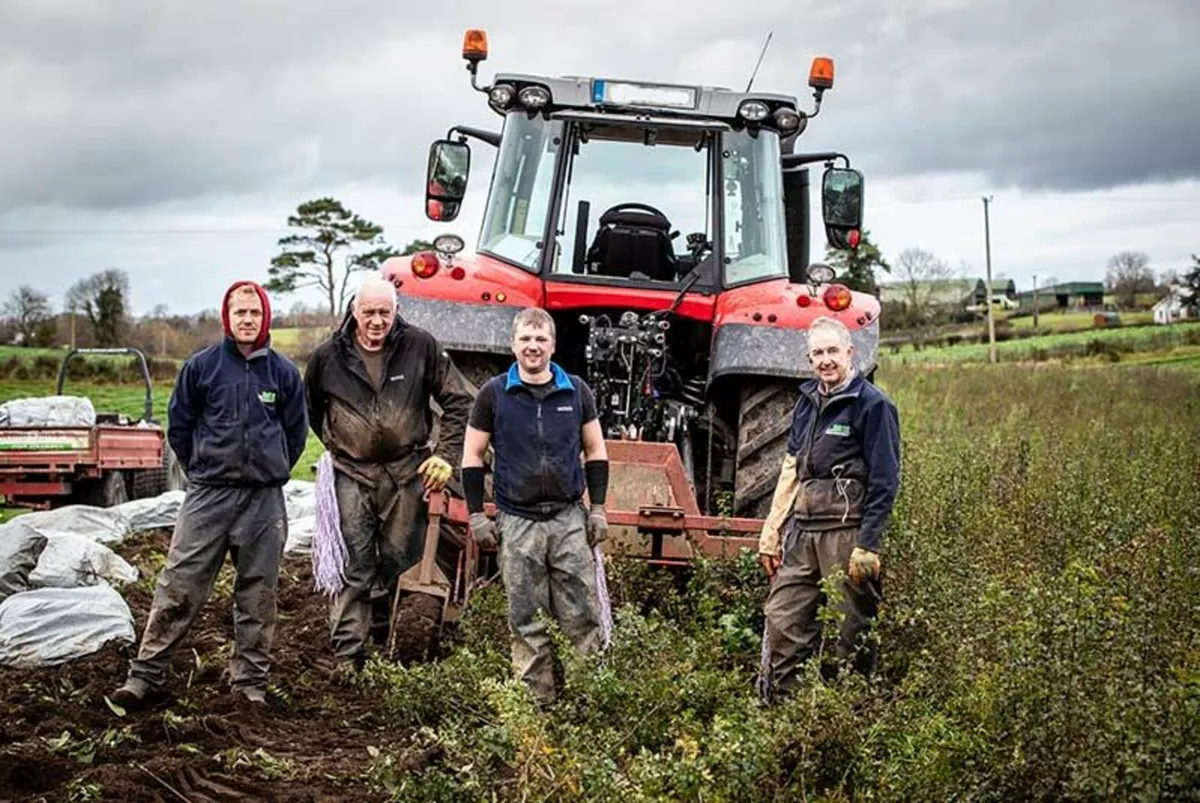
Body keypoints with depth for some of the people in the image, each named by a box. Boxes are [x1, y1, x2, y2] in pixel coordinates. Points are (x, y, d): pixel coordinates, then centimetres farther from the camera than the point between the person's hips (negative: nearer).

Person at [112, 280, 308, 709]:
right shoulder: (201, 366, 0)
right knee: (178, 587, -4)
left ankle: (250, 681, 16)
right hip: (207, 496, -1)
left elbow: (296, 431, 14)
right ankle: (147, 674, 1)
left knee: (257, 594, 7)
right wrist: (202, 470, 10)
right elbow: (179, 424, 8)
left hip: (264, 499, 1)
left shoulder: (284, 372, 4)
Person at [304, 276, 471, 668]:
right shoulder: (328, 356, -1)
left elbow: (458, 401, 4)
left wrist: (447, 455, -2)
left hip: (407, 471, 0)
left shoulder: (420, 346, -4)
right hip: (353, 474, 0)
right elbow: (310, 408, 19)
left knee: (399, 562, 6)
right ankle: (347, 657, -3)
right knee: (354, 569, -4)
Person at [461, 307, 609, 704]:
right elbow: (472, 457, 5)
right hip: (517, 523, -1)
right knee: (526, 620, 5)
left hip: (570, 520, 1)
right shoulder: (493, 394, 1)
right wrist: (476, 515, -1)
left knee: (582, 613, 1)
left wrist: (598, 507, 4)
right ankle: (537, 698, 13)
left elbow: (596, 452, 12)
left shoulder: (577, 391, 6)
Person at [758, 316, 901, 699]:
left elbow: (884, 483, -9)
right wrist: (771, 533, 14)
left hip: (846, 533, -7)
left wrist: (867, 546, -15)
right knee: (782, 620, 3)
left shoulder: (873, 405, -6)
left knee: (849, 633, 1)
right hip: (801, 530, 7)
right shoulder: (807, 401, 15)